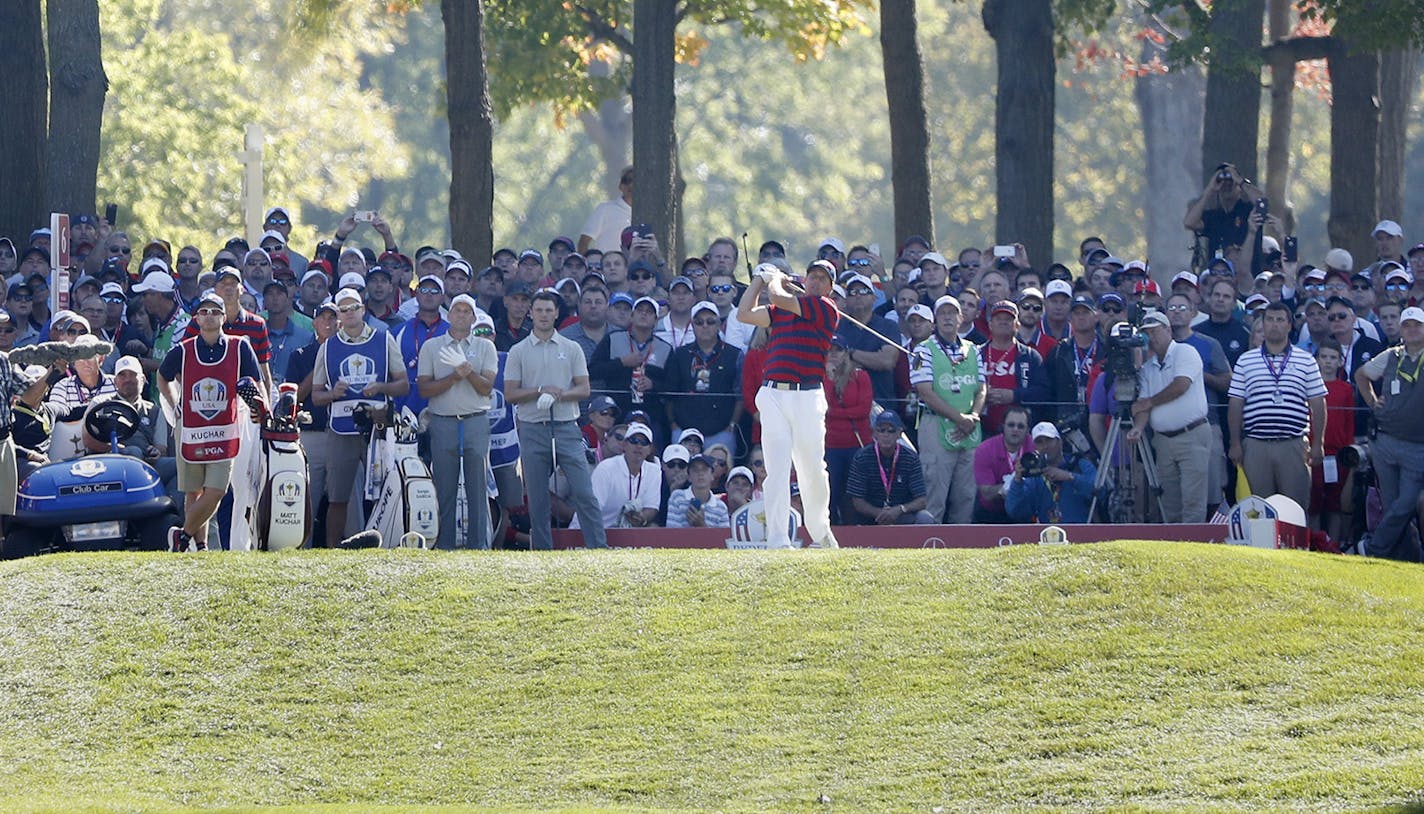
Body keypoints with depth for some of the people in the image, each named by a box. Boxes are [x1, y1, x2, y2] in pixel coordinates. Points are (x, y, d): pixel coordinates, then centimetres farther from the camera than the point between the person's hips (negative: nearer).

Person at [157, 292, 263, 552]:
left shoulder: (239, 348, 0)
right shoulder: (182, 351, 1)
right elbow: (163, 377, 21)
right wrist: (174, 405, 9)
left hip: (224, 433, -1)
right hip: (190, 431, 1)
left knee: (216, 492, -8)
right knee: (194, 493, 6)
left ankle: (183, 535, 11)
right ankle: (199, 545, 18)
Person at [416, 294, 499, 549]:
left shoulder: (485, 347, 11)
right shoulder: (431, 347, 10)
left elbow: (486, 387, 0)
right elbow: (424, 389, 1)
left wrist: (469, 371, -17)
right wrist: (454, 377, -10)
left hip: (476, 422, 0)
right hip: (442, 422, 0)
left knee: (478, 488, -2)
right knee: (444, 489, 0)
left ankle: (479, 545, 0)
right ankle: (444, 546, 2)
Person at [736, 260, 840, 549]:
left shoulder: (826, 309, 1)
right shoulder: (782, 310, 17)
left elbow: (779, 299, -4)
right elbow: (745, 314, 15)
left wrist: (776, 279, 16)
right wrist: (760, 279, 20)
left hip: (807, 398, -3)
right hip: (773, 395, 3)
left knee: (813, 470, 5)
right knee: (777, 470, -6)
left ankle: (820, 532, 26)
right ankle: (777, 541, -9)